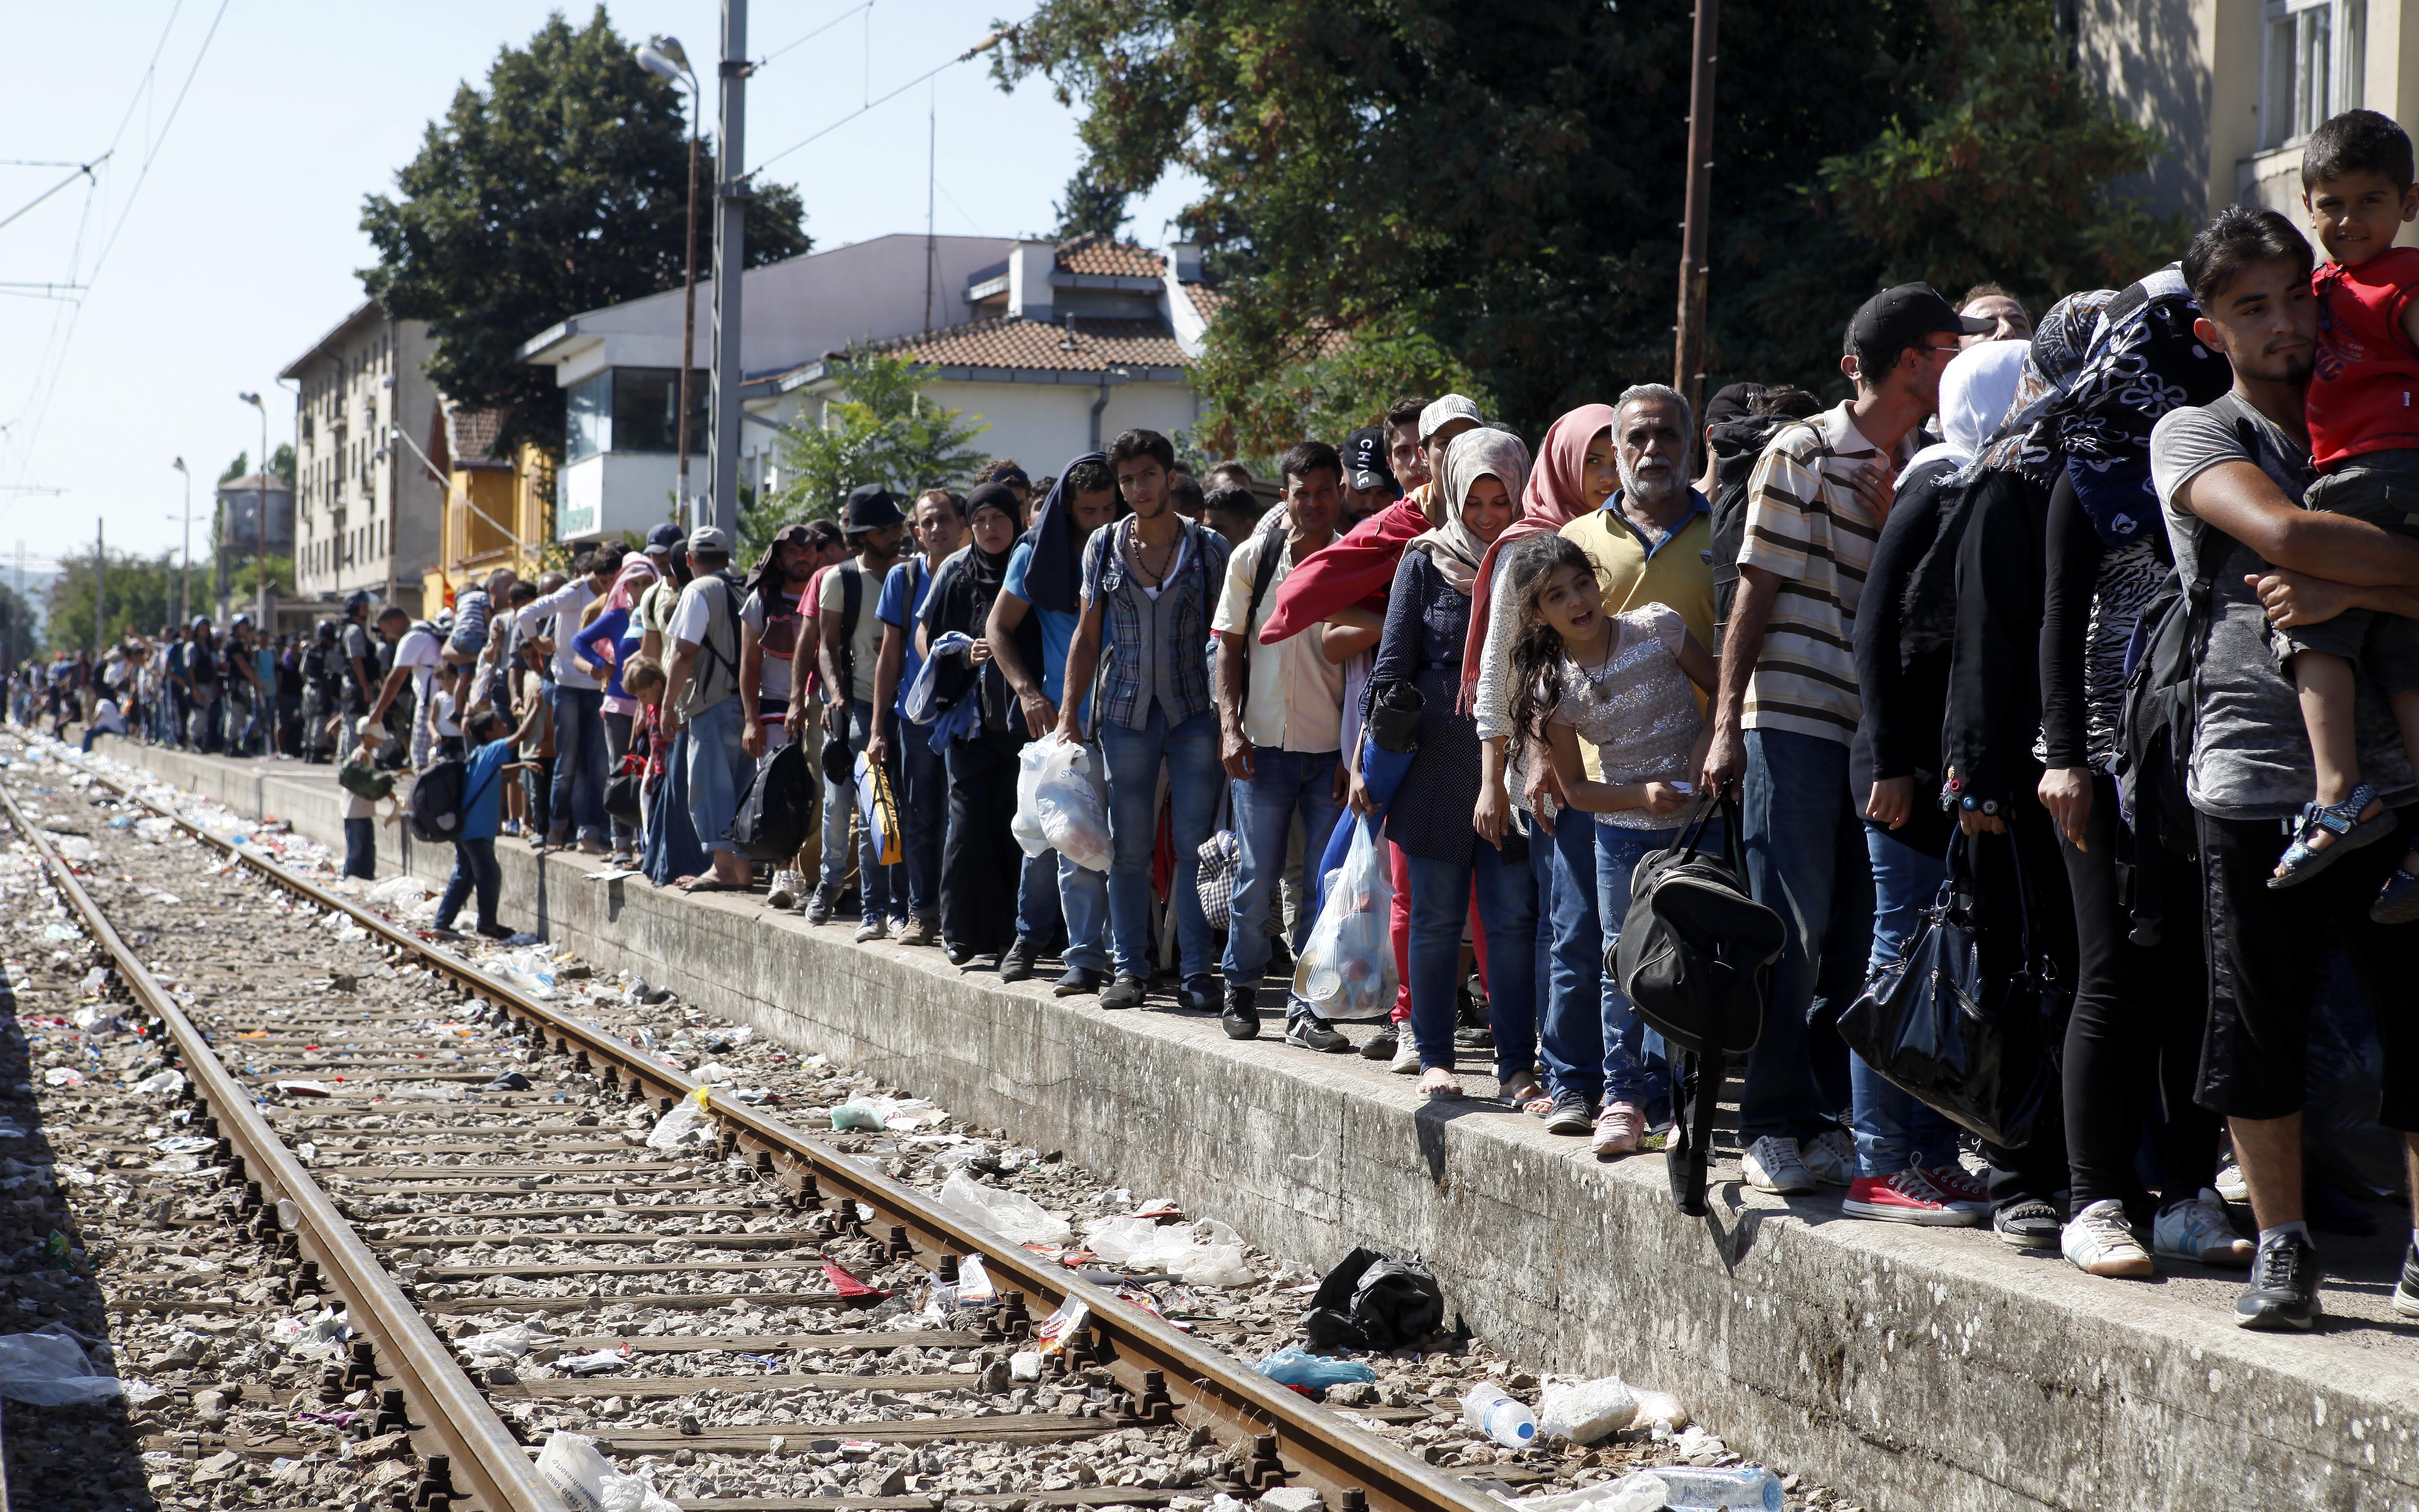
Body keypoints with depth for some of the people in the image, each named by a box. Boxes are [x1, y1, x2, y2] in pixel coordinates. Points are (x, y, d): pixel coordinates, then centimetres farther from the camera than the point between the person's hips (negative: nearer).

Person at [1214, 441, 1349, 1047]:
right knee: (1257, 875, 3)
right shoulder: (1253, 558, 3)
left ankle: (1307, 1009, 5)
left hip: (1332, 747, 0)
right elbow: (1229, 647, 7)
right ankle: (1241, 987, 24)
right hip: (1265, 743, 0)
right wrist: (1230, 725, -5)